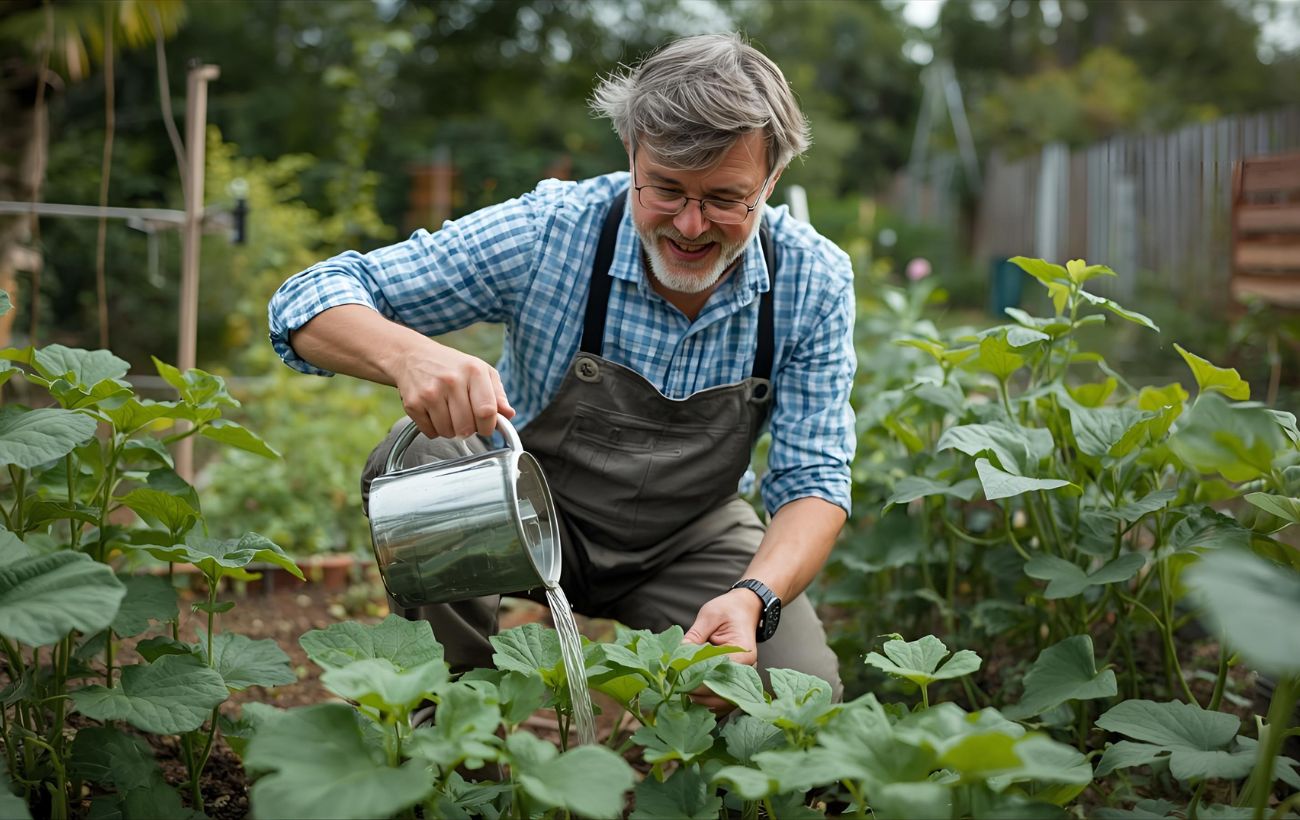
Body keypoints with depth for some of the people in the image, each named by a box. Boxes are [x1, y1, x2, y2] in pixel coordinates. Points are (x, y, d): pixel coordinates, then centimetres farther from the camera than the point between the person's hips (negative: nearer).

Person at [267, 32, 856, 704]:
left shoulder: (815, 282, -18)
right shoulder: (546, 231, -25)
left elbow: (812, 479, -15)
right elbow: (308, 302, -24)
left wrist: (753, 598, -37)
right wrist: (409, 356, -48)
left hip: (691, 539, 1)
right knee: (420, 460, -31)